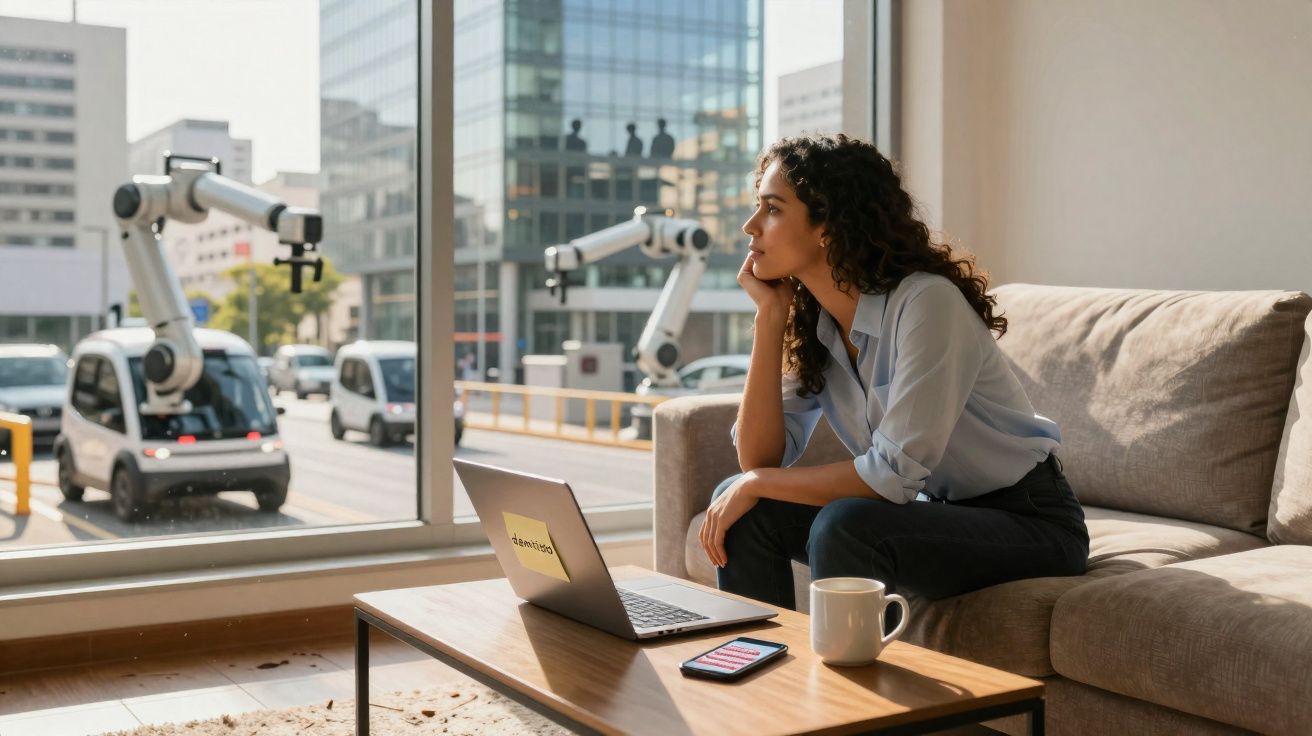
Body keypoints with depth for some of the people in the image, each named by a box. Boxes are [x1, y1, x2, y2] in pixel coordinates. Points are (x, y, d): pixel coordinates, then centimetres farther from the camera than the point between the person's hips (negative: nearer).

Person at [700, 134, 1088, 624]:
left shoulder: (925, 301, -23)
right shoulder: (810, 321, 0)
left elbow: (894, 475, -26)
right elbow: (760, 459, -9)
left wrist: (756, 485, -17)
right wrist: (769, 314, -12)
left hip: (1027, 522, -7)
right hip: (933, 512, 7)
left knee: (845, 525, -31)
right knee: (740, 506, -7)